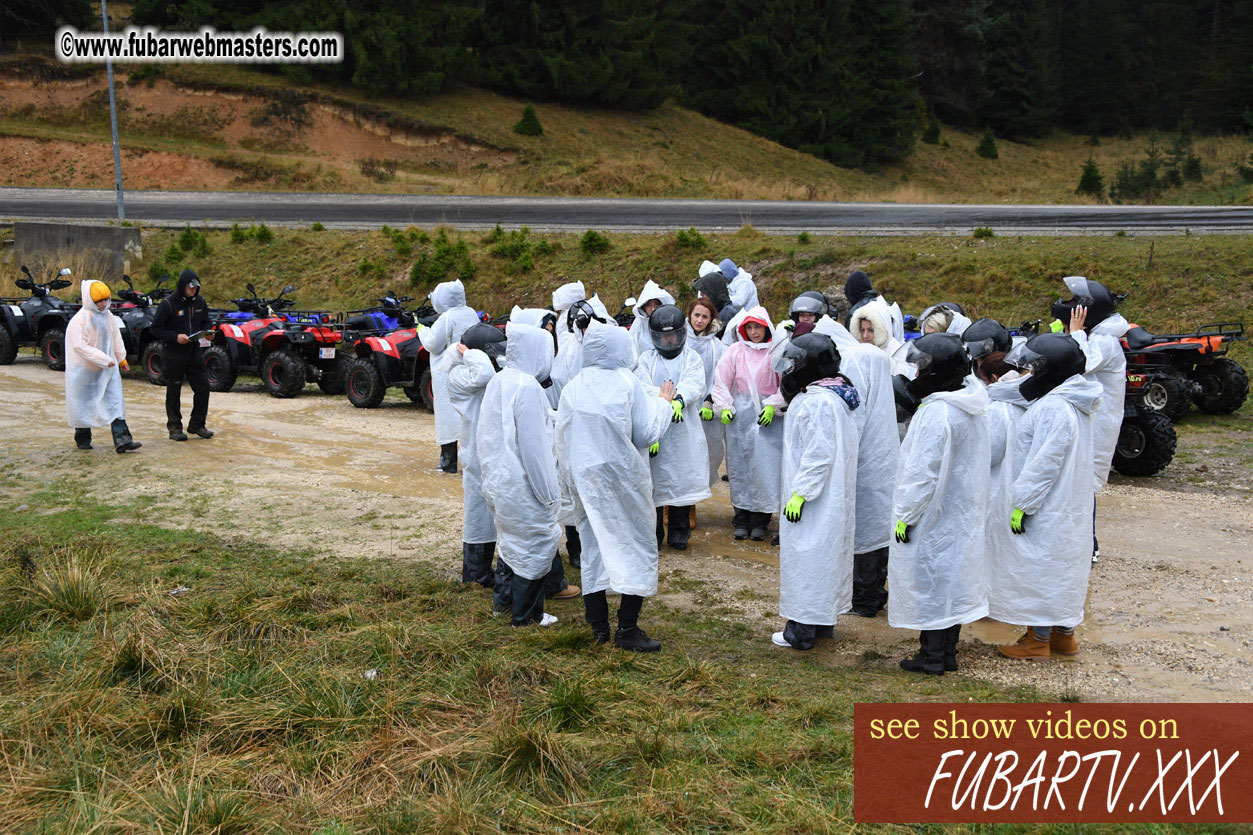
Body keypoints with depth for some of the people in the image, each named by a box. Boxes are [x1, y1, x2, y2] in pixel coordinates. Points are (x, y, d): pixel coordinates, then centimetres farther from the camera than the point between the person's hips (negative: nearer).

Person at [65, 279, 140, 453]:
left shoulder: (108, 317, 6)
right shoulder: (79, 320, -16)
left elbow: (116, 338, 19)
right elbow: (80, 346, -23)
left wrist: (121, 359, 26)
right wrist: (104, 360, -25)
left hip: (108, 368, 5)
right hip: (85, 369, -5)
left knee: (115, 402, -7)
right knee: (84, 404, 9)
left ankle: (121, 439, -14)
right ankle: (82, 438, 29)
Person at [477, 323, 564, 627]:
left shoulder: (497, 381, 5)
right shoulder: (527, 387, -21)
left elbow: (485, 434, 13)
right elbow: (533, 444, -21)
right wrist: (548, 491, -15)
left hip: (499, 480, 9)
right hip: (524, 484, -9)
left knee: (512, 541, 21)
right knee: (535, 545, 3)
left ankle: (505, 601, 31)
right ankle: (525, 615, 11)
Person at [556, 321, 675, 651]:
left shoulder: (573, 388, 1)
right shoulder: (627, 383, -11)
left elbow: (562, 438, 6)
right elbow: (647, 433, -7)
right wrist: (663, 404, 9)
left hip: (585, 479, 5)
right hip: (623, 476, -4)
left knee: (594, 544, 14)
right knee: (638, 546, 4)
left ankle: (598, 624, 18)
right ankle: (627, 629, 0)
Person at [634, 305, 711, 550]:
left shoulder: (692, 358, 7)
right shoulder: (646, 360, 7)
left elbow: (694, 383, -14)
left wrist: (680, 399, -35)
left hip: (684, 431, 0)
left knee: (683, 479, 4)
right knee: (653, 481, 3)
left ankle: (679, 534, 19)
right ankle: (653, 536, 16)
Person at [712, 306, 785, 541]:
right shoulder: (735, 351, 5)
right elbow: (722, 381, 8)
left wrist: (773, 406, -8)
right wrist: (724, 407, -3)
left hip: (769, 417, -2)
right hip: (740, 415, 2)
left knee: (765, 466, -3)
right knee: (739, 466, 4)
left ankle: (760, 521, 7)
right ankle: (742, 520, 14)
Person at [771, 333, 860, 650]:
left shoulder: (817, 401, -22)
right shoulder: (834, 394, 10)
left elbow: (820, 453, -26)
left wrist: (799, 494, -23)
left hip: (813, 500, -11)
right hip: (833, 496, 11)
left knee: (806, 555, -2)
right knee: (827, 553, 17)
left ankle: (802, 630, 6)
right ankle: (823, 619, 29)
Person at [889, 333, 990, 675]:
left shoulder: (937, 412, -24)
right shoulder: (971, 406, 5)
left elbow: (924, 472, -24)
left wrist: (906, 516, -16)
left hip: (934, 516, -9)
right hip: (962, 513, 9)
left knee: (929, 580, 3)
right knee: (953, 578, 15)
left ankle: (932, 656, 12)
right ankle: (948, 652, 25)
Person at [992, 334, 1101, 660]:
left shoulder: (1053, 409, -23)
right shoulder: (1073, 404, 8)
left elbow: (1043, 464, -24)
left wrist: (1021, 503, -19)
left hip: (1047, 509, -10)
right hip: (1071, 505, 10)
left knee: (1040, 566, 0)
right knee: (1063, 565, 17)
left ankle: (1038, 640, 9)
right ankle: (1064, 635, 28)